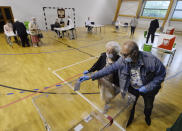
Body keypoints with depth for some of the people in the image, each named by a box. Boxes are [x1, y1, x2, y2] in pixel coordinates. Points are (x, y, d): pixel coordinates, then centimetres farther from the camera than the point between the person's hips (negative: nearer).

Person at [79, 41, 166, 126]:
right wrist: (90, 77, -24)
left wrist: (148, 87, -27)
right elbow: (108, 69, -23)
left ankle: (147, 116, 65)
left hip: (147, 89, 0)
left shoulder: (151, 60, -35)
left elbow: (161, 74, -18)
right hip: (132, 88, 1)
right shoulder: (123, 60, -28)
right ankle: (130, 117, 58)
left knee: (148, 106, 27)